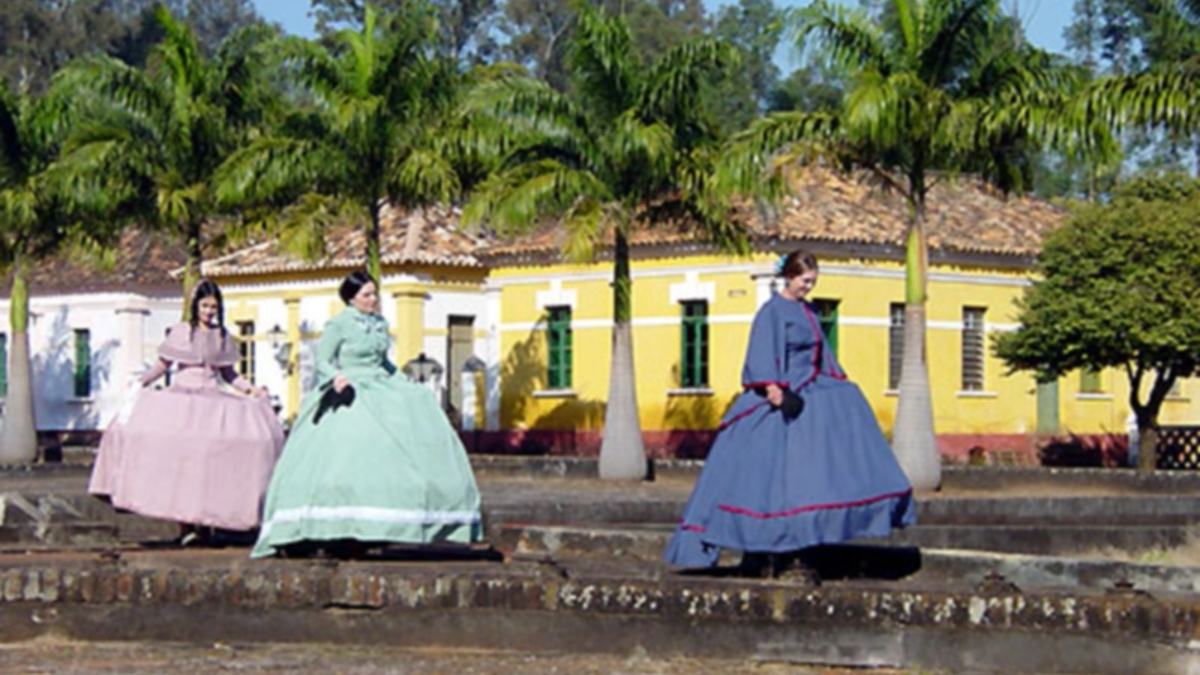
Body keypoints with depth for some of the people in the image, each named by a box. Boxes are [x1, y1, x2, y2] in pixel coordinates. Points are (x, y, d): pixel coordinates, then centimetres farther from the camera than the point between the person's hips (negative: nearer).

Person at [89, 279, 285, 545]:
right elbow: (162, 365, 7)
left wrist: (250, 389, 8)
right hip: (182, 397, -2)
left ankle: (204, 522, -7)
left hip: (213, 401, 2)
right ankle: (185, 524, -15)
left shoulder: (222, 336, 13)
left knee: (210, 458, -11)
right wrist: (140, 382, -4)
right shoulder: (181, 331, 5)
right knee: (181, 454, -15)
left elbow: (228, 373, 20)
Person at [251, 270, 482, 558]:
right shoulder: (338, 325, -3)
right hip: (349, 395, -7)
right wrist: (336, 377, -23)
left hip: (380, 392, 7)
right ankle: (339, 533, -22)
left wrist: (406, 385, 19)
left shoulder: (380, 324, 15)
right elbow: (322, 361, -4)